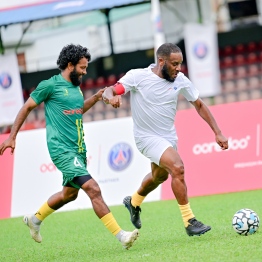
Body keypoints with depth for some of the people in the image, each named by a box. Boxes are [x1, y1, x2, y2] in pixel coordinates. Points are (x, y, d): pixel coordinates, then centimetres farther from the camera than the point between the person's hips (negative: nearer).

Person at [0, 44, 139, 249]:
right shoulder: (50, 85, -8)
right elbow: (26, 108, 0)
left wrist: (95, 98, 15)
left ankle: (35, 219, 42)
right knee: (93, 189, -17)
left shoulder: (76, 87, 14)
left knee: (70, 193, 20)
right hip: (62, 149, -9)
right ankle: (120, 236, -20)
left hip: (78, 149, 9)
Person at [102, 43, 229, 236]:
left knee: (160, 176, 26)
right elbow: (108, 92, -20)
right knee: (177, 168, -25)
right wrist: (111, 97, -45)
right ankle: (189, 222, -18)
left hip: (169, 137, 7)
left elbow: (199, 105, 3)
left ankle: (134, 202, 56)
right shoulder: (137, 76, -17)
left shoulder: (180, 80, -6)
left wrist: (218, 133, -1)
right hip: (147, 137, -7)